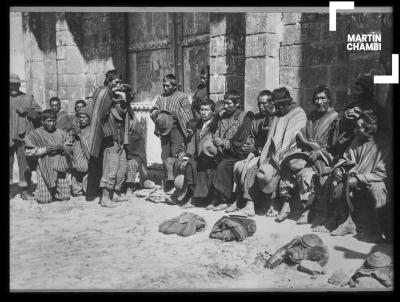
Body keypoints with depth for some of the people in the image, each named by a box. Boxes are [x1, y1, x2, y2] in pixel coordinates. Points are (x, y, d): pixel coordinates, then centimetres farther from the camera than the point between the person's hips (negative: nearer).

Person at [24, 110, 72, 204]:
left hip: (61, 167, 3)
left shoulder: (61, 133, 11)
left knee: (65, 196, 1)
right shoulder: (35, 134, 0)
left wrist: (61, 148, -14)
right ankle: (39, 191, 28)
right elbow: (28, 152, -5)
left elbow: (69, 149, 8)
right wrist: (45, 149, -14)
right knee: (44, 199, -5)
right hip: (45, 169, -3)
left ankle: (55, 193, 32)